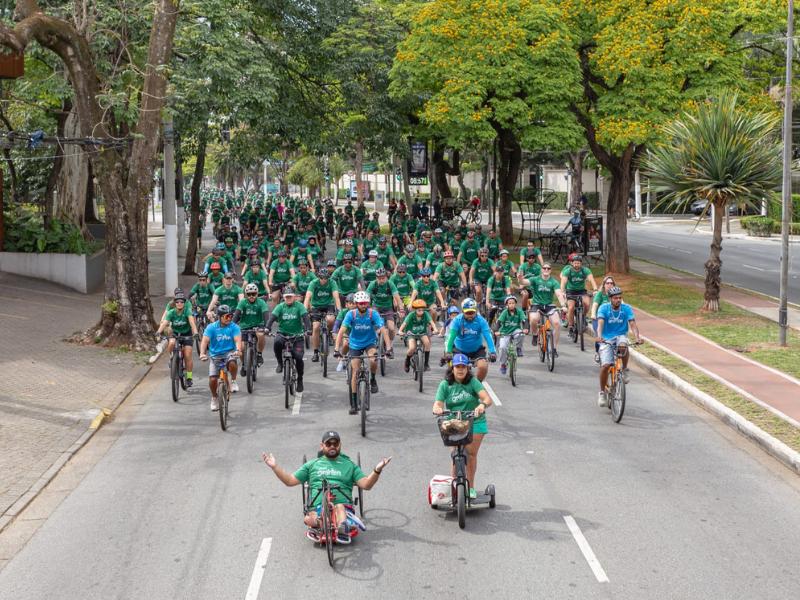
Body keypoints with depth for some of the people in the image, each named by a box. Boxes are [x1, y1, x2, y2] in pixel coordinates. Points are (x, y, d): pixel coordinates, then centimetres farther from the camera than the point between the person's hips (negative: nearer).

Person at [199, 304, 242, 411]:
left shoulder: (234, 327, -6)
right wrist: (202, 353, -34)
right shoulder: (211, 327, -6)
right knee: (212, 379, -10)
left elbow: (238, 340, -19)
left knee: (232, 362, -36)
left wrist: (238, 350, -40)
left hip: (229, 353, -1)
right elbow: (205, 341, -16)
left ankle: (233, 381, -8)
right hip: (215, 355, 1)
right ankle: (214, 398, 19)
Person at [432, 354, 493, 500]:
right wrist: (437, 409, -35)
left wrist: (483, 405, -42)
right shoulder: (445, 384, -3)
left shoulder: (473, 382, -8)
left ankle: (471, 487, 14)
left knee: (471, 453, -2)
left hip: (475, 422, -1)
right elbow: (438, 404, -11)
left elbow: (487, 399, -19)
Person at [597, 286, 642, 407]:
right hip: (606, 339, -1)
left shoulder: (626, 308, -6)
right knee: (605, 365, -18)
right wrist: (599, 336, -43)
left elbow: (632, 324, -15)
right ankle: (602, 393, 2)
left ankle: (624, 369, -10)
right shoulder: (604, 308, -10)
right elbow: (600, 323, -23)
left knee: (623, 346, -37)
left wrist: (637, 337, -35)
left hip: (621, 336, 1)